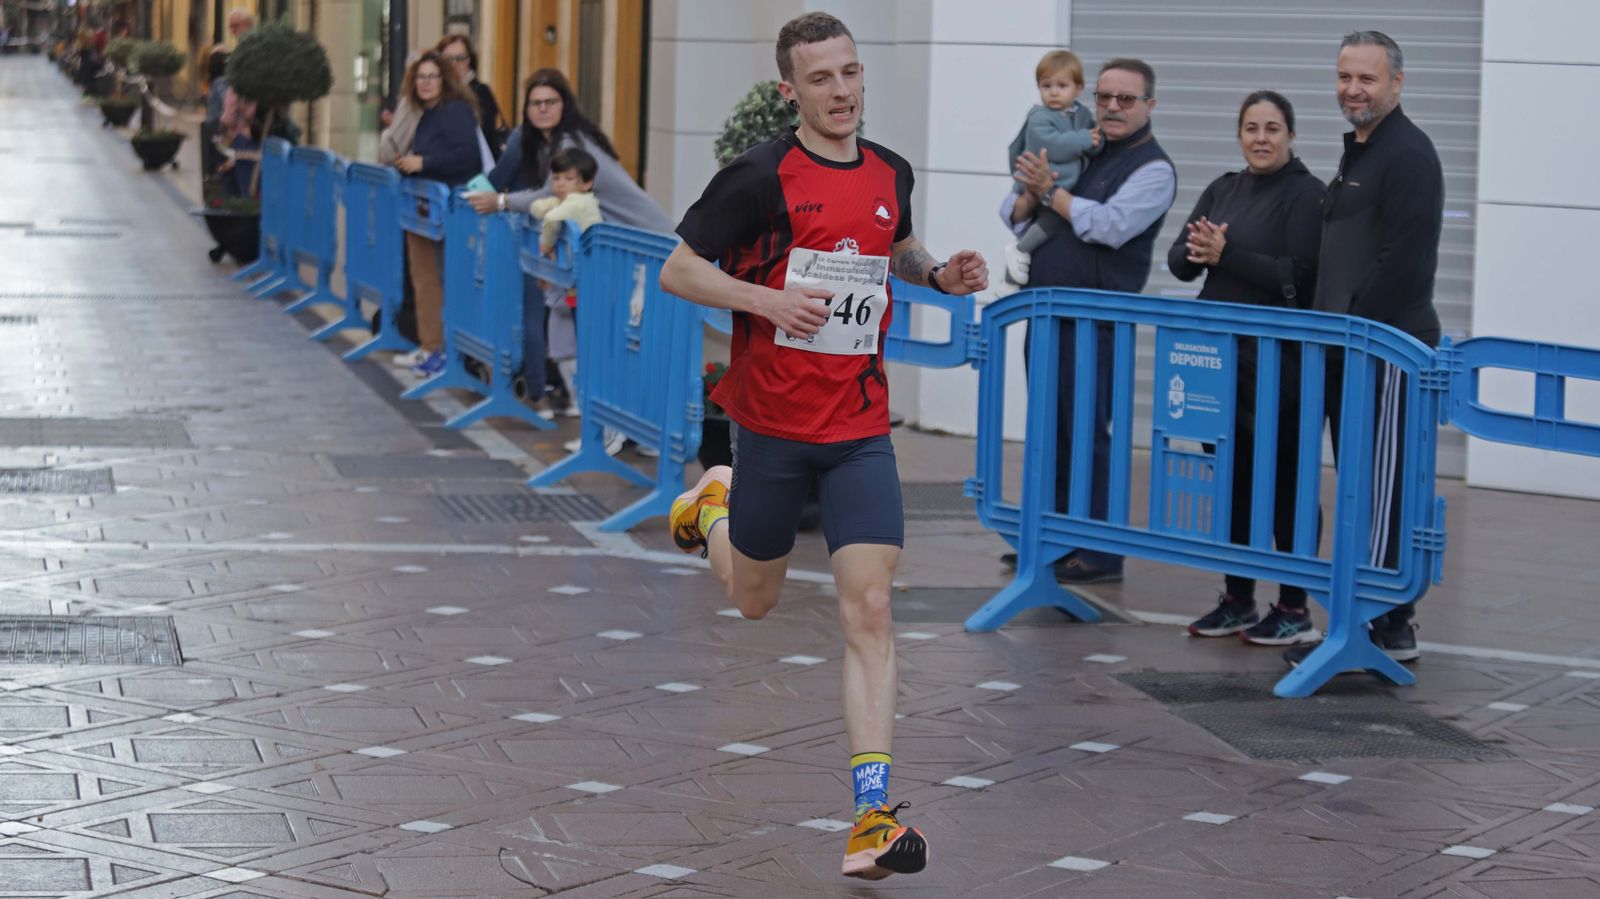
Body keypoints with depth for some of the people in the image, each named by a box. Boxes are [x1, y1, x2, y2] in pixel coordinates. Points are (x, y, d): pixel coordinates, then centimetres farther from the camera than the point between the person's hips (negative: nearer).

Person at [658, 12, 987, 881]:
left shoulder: (891, 173, 5)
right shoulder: (760, 175, -11)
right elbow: (677, 270, -7)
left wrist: (940, 273, 4)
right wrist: (769, 300, -21)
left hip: (860, 427, 2)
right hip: (770, 420, -2)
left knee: (869, 608, -11)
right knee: (753, 599, 17)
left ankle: (873, 817, -13)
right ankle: (714, 500, 52)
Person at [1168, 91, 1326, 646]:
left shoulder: (1307, 194, -6)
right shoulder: (1223, 190, 14)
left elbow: (1297, 276, -16)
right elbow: (1178, 260, 9)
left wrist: (1226, 255, -17)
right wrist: (1196, 252, -13)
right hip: (1219, 353, 7)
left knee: (1280, 480, -4)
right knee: (1230, 476, 11)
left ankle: (1294, 609, 3)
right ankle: (1237, 599, 20)